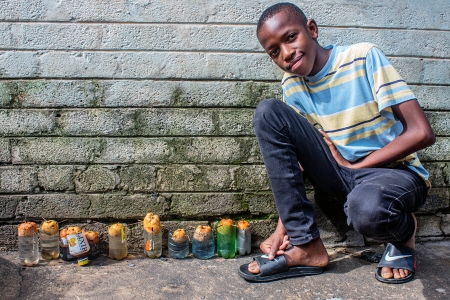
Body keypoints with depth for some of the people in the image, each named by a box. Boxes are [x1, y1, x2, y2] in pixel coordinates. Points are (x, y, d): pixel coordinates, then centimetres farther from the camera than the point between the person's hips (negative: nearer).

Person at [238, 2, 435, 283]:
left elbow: (421, 133, -18)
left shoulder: (364, 57, -14)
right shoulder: (292, 85, -1)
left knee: (366, 208, -42)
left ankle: (404, 232, 1)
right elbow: (293, 152, 1)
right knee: (268, 111, -15)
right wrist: (284, 224, -9)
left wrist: (354, 165, -13)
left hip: (395, 171, -4)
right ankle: (306, 246, -14)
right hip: (343, 175, 5)